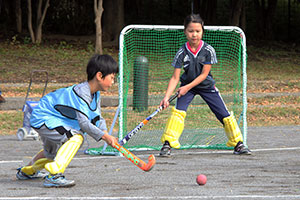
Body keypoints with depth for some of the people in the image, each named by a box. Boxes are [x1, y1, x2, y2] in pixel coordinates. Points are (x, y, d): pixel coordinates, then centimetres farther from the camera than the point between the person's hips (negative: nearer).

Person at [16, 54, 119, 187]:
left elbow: (97, 118, 2)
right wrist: (104, 136, -34)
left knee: (52, 152, 32)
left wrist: (106, 134, -17)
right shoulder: (81, 92, -31)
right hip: (43, 119, -11)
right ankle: (54, 175, -34)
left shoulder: (95, 94, 0)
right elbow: (83, 123, -37)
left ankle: (27, 171, 60)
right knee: (76, 137, -30)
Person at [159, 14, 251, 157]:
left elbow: (204, 74, -16)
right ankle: (167, 144, -18)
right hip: (187, 86, 0)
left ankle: (238, 144, 12)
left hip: (206, 86, 0)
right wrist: (166, 96, -25)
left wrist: (187, 87, -23)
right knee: (178, 110, -22)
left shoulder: (208, 50, -17)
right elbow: (175, 77, -15)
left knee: (224, 114, -2)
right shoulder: (182, 53, -16)